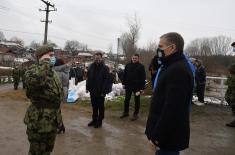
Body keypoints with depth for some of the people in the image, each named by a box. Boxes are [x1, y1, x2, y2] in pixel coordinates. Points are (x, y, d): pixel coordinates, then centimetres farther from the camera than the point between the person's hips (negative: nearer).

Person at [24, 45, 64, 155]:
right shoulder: (33, 70, -17)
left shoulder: (53, 72, 10)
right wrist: (45, 62, -31)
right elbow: (34, 80, -45)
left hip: (52, 120, 8)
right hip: (39, 121, -8)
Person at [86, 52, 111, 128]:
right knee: (94, 106, 16)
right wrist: (87, 87, 5)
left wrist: (104, 91, -18)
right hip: (92, 91, 5)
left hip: (100, 92, -5)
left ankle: (99, 121, 20)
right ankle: (94, 120, 30)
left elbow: (107, 80, -14)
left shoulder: (105, 68, -10)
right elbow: (88, 78, 11)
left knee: (100, 107, 8)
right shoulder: (91, 66, 5)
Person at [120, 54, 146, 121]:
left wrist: (142, 87, -13)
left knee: (137, 100, 7)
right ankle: (126, 112, 27)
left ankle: (136, 114, 17)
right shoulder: (128, 65, 4)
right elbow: (124, 75, 11)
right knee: (126, 99, 12)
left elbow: (143, 77, -9)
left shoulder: (141, 66, -6)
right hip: (128, 85, 4)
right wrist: (124, 83, 6)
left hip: (137, 86, -4)